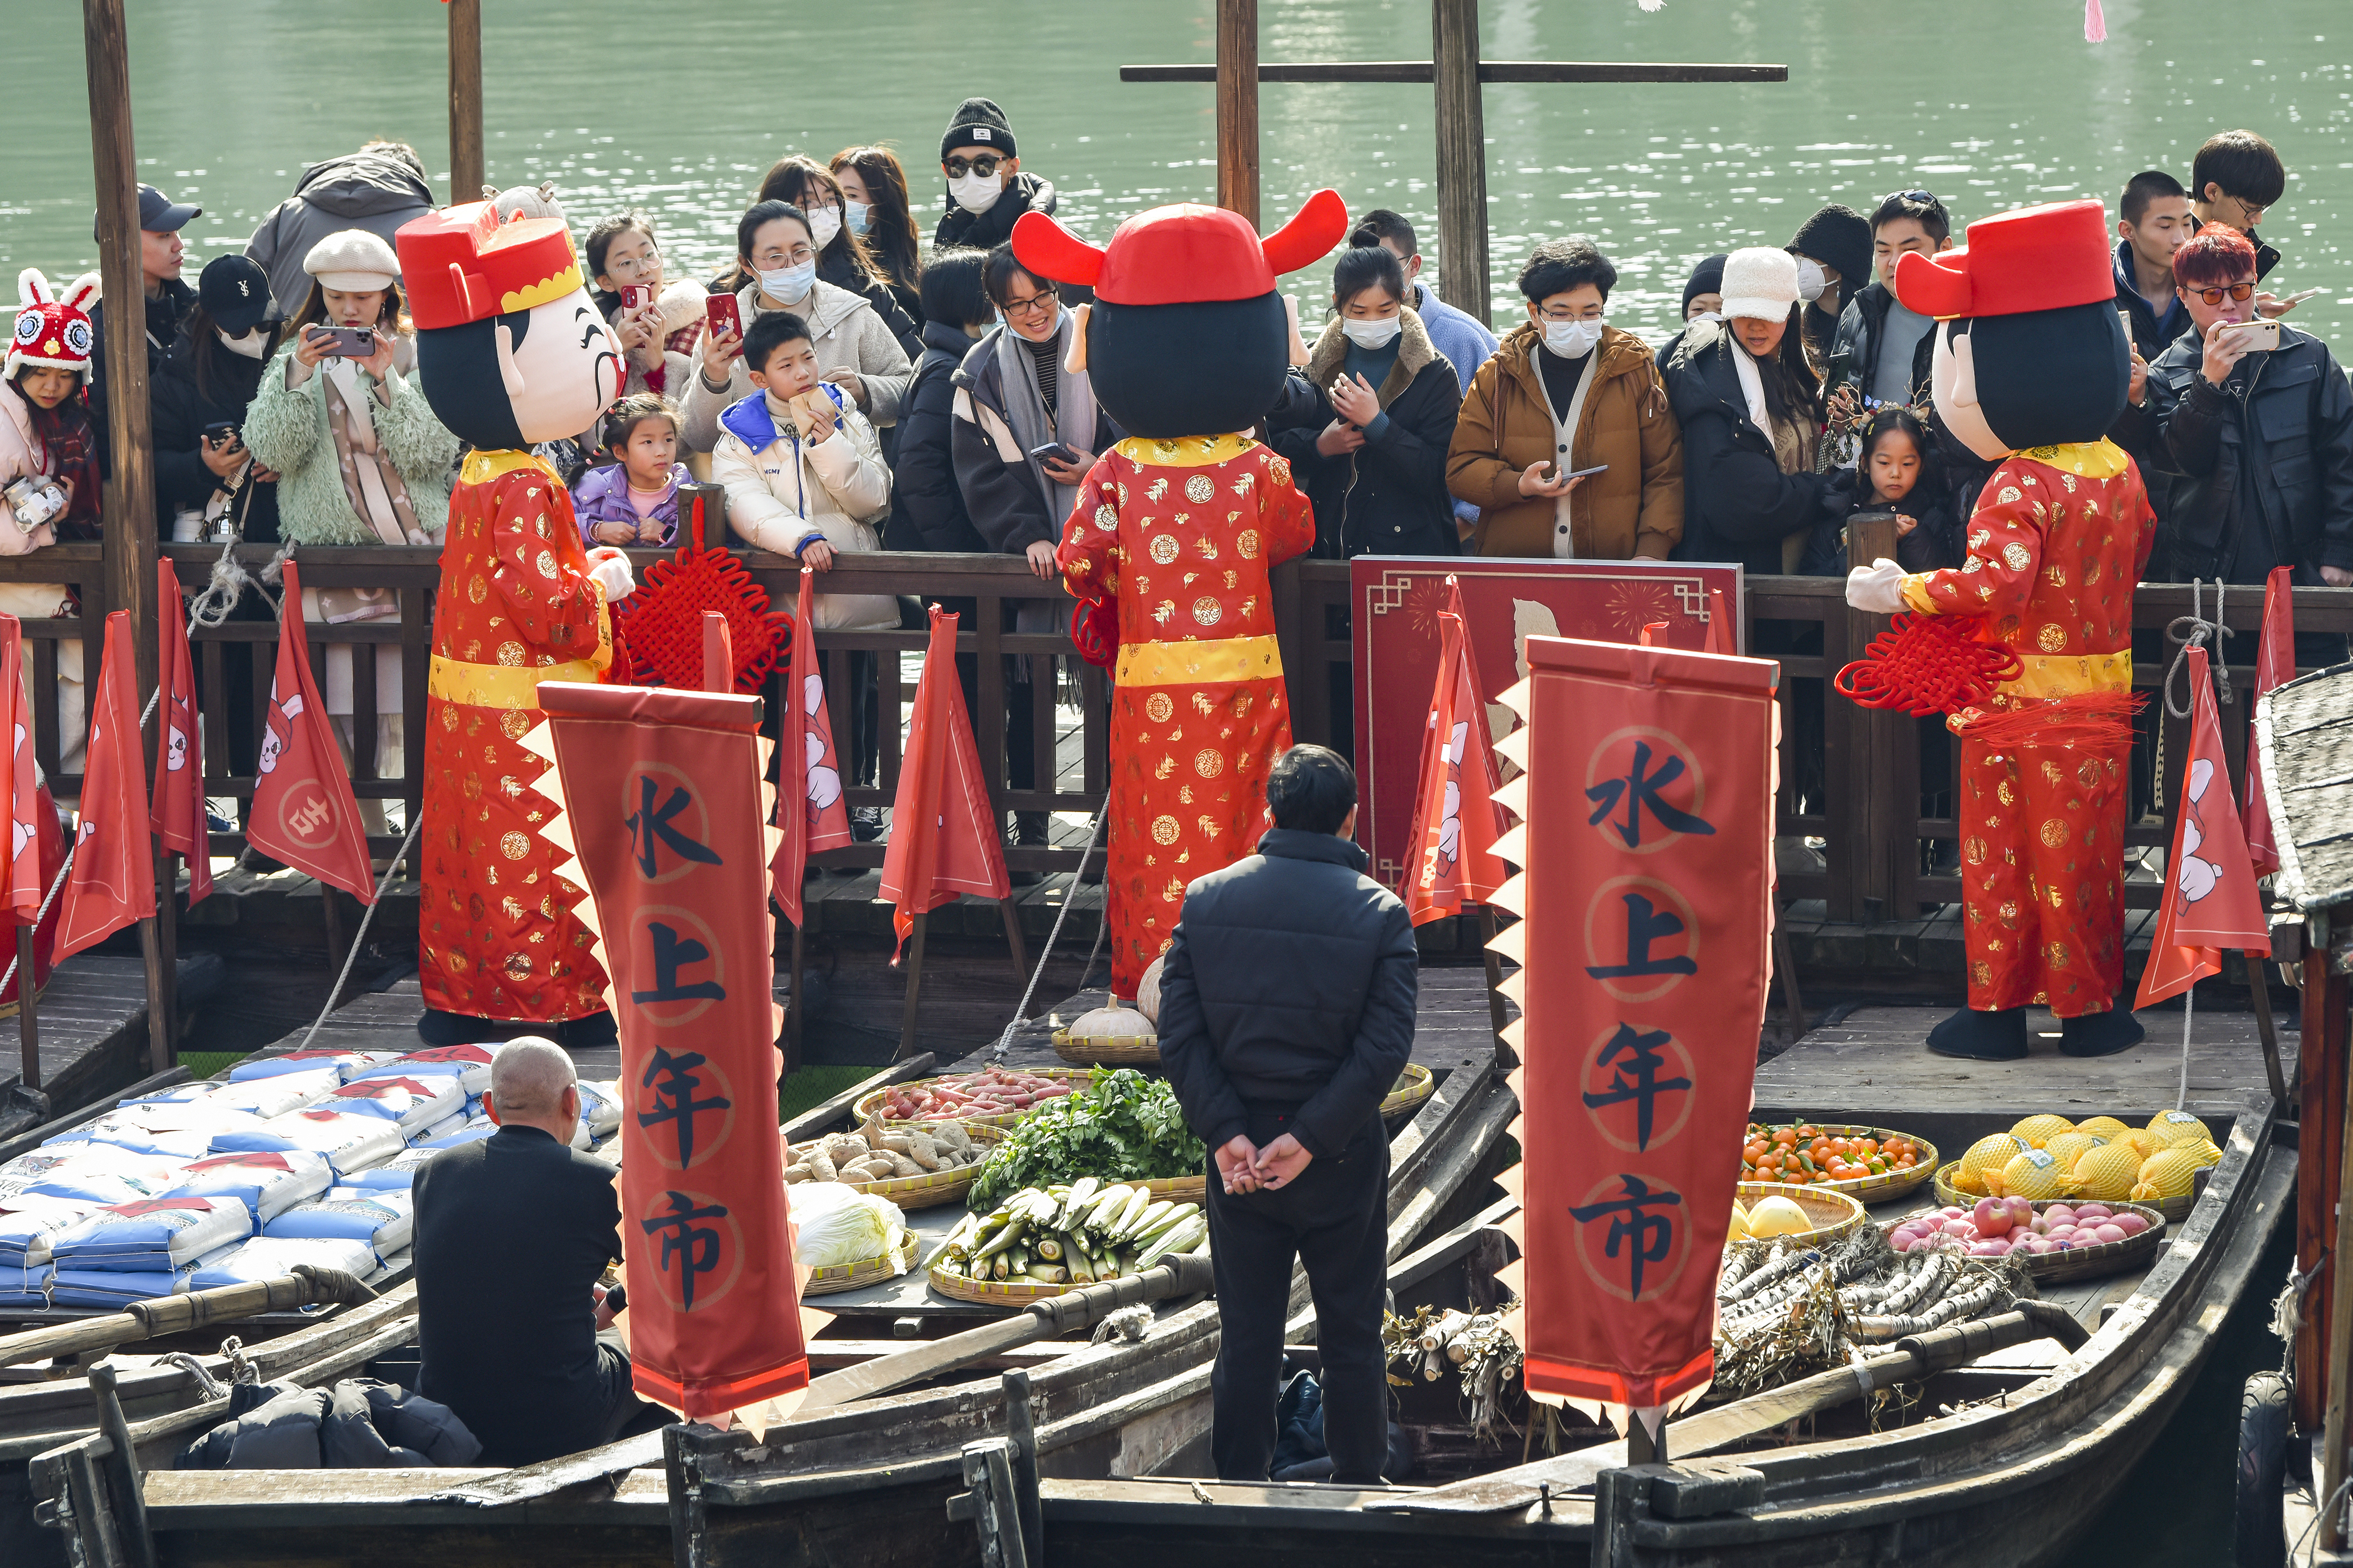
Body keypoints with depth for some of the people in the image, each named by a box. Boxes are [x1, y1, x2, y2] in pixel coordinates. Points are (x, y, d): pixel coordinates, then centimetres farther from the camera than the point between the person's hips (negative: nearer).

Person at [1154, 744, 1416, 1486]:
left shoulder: (1206, 900, -2)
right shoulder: (1378, 913, -9)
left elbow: (1178, 1033, -6)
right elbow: (1384, 1048, -14)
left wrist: (1226, 1134, -9)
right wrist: (1309, 1139, -14)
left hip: (1236, 1154, 2)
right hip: (1341, 1162, -2)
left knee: (1245, 1336, 10)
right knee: (1351, 1339, 10)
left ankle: (1237, 1493, 15)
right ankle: (1357, 1490, 15)